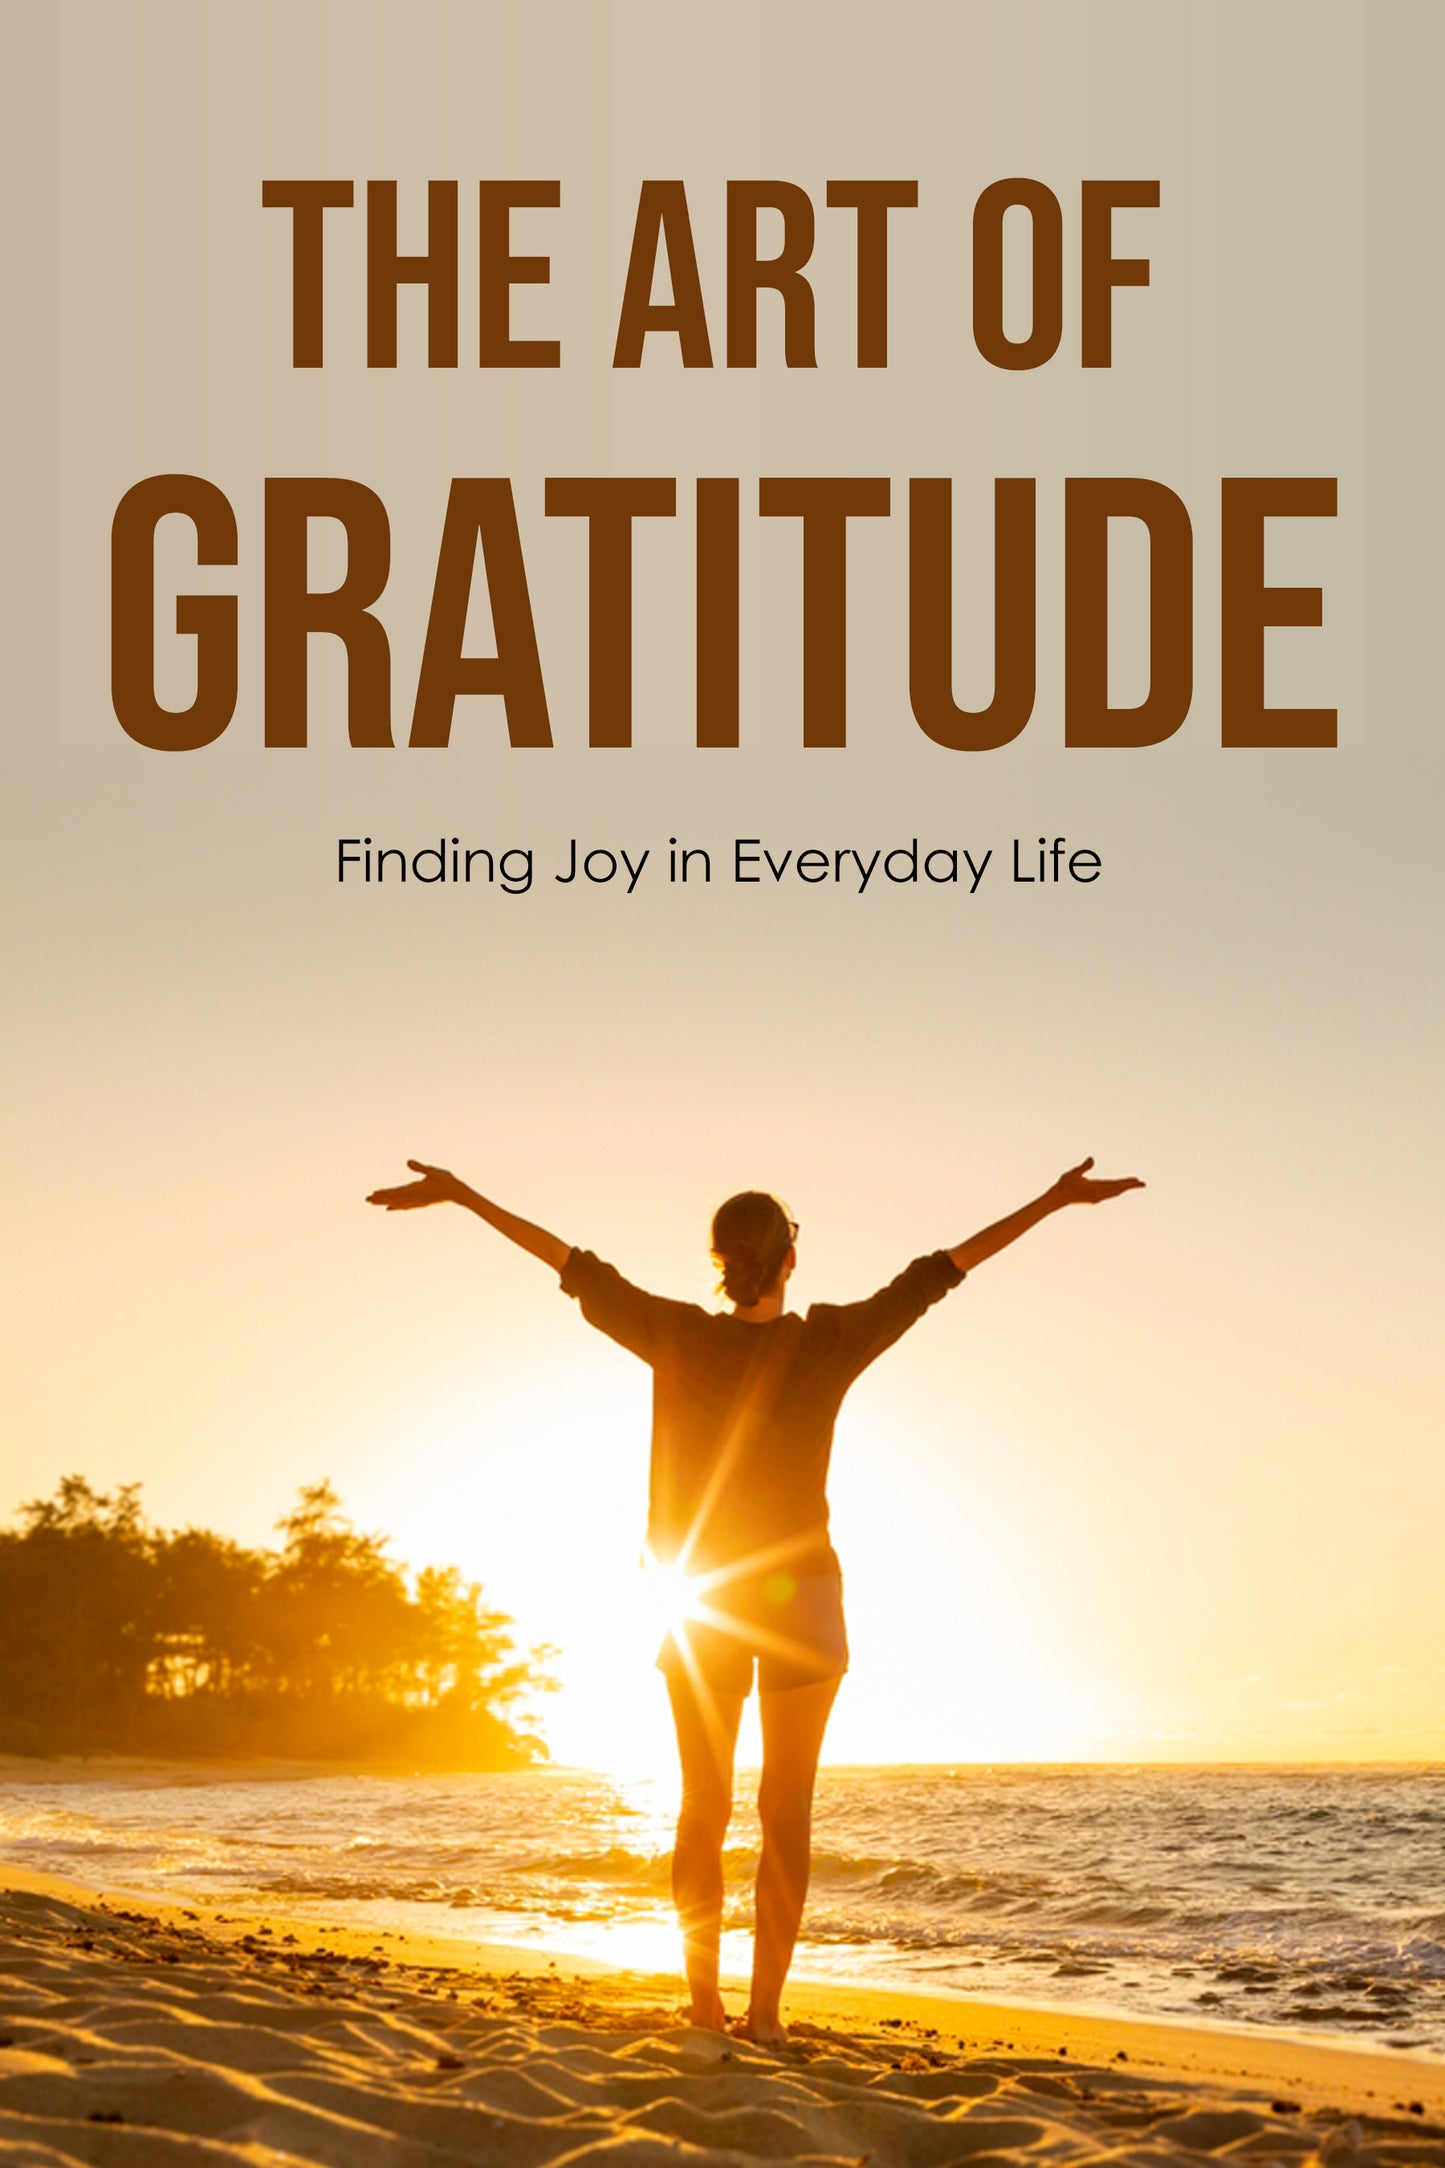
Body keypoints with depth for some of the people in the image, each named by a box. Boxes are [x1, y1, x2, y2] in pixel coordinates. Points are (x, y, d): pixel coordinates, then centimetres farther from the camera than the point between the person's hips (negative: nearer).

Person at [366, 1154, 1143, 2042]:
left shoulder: (680, 1337, -7)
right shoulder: (829, 1343, -10)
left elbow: (577, 1267, -3)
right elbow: (937, 1273, -7)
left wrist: (464, 1196, 4)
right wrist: (1054, 1201, -4)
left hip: (701, 1603, 2)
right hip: (801, 1599, -2)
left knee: (704, 1806, 11)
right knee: (788, 1809, 2)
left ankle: (705, 2002, 6)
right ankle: (767, 2006, -5)